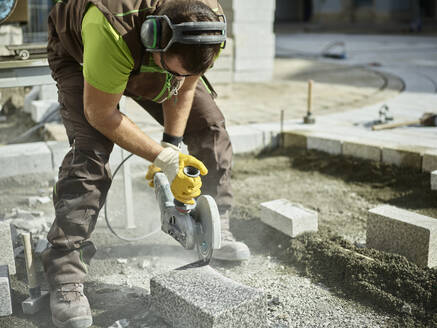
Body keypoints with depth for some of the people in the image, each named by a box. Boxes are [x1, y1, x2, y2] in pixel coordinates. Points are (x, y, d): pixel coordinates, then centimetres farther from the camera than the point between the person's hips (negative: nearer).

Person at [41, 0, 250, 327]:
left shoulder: (208, 28, -31)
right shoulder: (113, 32, -47)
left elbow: (184, 89, -12)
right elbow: (100, 115, -34)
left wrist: (172, 147, -16)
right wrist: (164, 158, -33)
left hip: (150, 58, 5)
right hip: (80, 53, -5)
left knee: (210, 126, -4)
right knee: (90, 149, -26)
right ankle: (65, 278, -21)